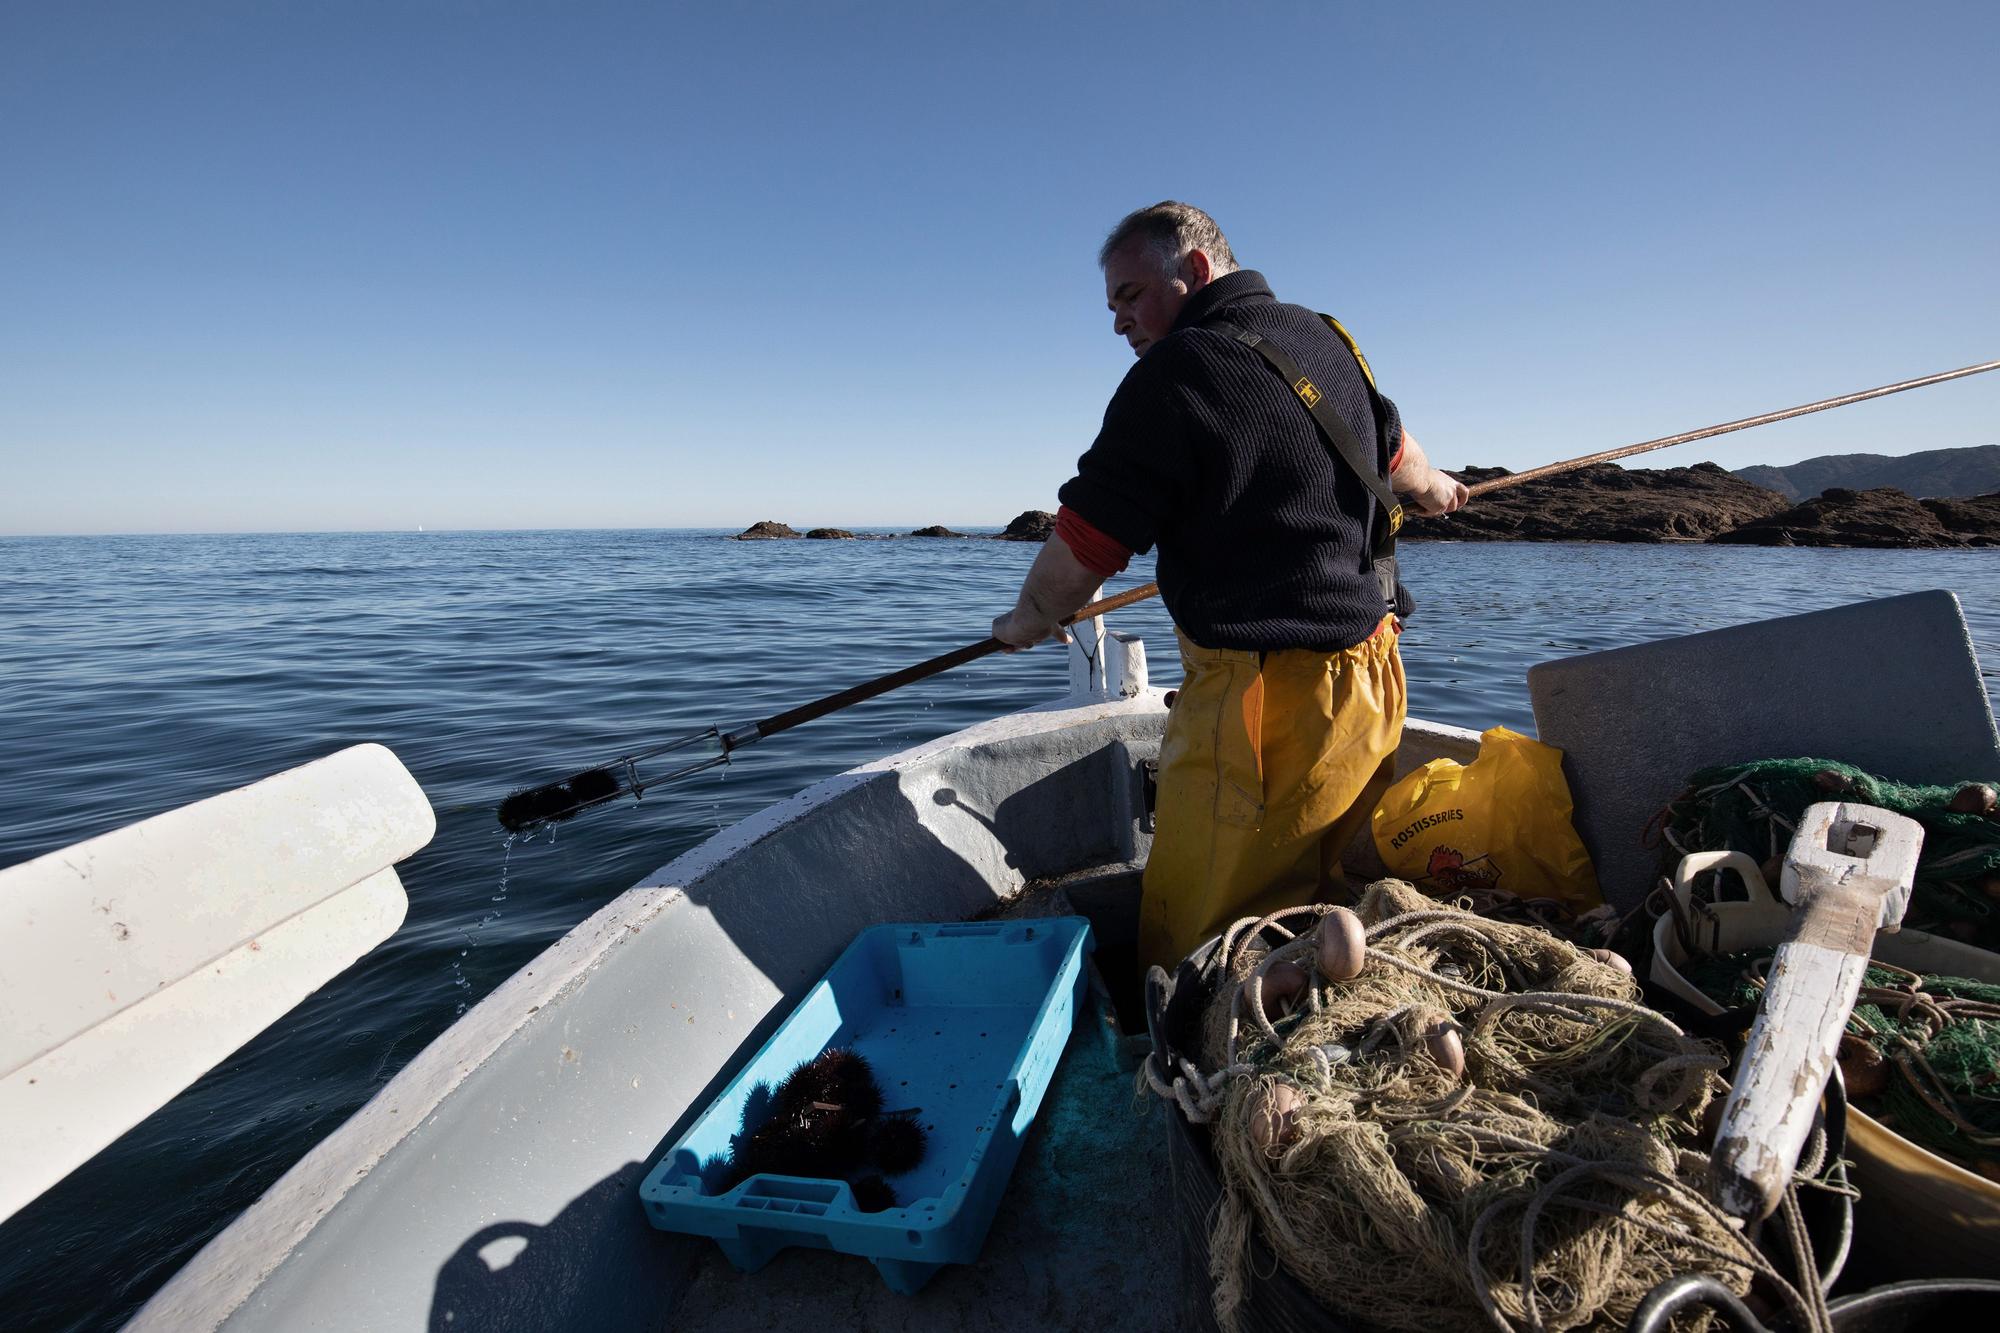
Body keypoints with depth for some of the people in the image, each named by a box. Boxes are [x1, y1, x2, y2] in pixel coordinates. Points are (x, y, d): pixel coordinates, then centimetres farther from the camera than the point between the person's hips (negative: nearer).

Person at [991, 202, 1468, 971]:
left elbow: (1080, 555, -12)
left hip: (1258, 696, -10)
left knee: (1191, 958, -2)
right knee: (1331, 905, 20)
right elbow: (1396, 452, 33)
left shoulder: (1176, 372, -14)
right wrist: (1433, 489, 56)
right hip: (1368, 680, 10)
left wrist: (1025, 622, 8)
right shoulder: (1327, 341, 14)